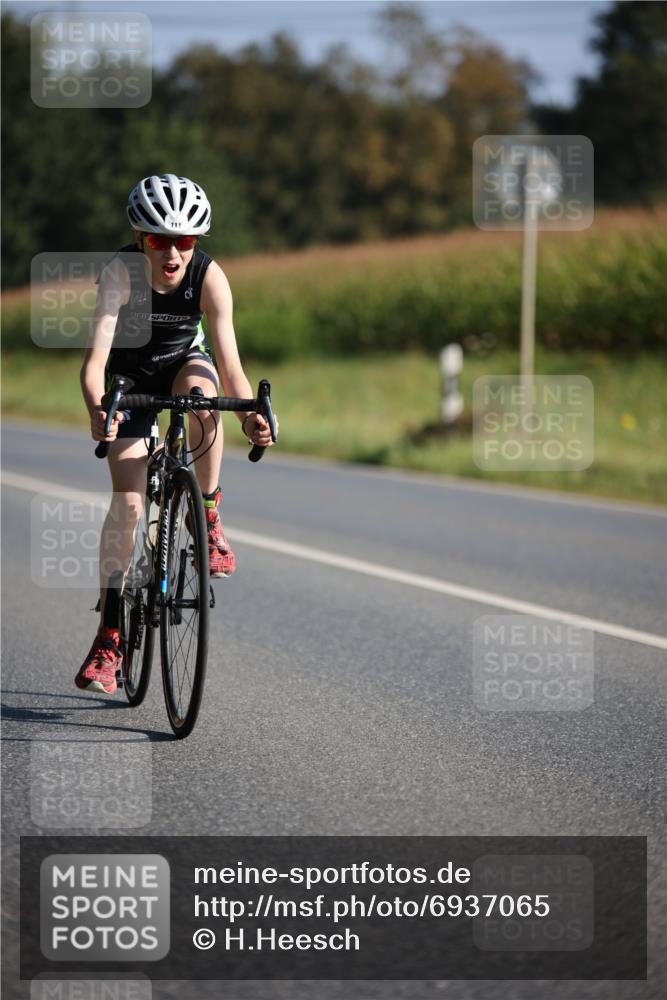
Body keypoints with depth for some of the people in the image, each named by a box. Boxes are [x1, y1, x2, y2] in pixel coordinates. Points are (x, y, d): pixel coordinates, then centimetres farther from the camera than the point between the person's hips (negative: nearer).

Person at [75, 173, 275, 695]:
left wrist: (250, 416, -48)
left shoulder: (210, 278, -26)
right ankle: (110, 636, -9)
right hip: (129, 377, -1)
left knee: (200, 385, -37)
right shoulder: (120, 272, -30)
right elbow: (95, 359, -38)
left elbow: (231, 367, -28)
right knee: (128, 499, -14)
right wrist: (97, 410, -58)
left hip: (183, 363, 1)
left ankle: (209, 516, -18)